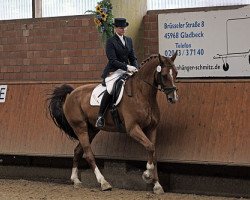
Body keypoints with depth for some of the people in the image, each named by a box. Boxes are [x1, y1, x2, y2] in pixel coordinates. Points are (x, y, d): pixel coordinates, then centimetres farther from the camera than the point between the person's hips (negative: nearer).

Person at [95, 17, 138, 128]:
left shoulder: (129, 40, 15)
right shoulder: (111, 41, -5)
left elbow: (133, 58, 16)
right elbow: (113, 61, -13)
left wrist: (135, 68, -5)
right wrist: (127, 67, -23)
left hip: (126, 71, 7)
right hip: (113, 72, -7)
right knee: (110, 90, -32)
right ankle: (100, 116, -22)